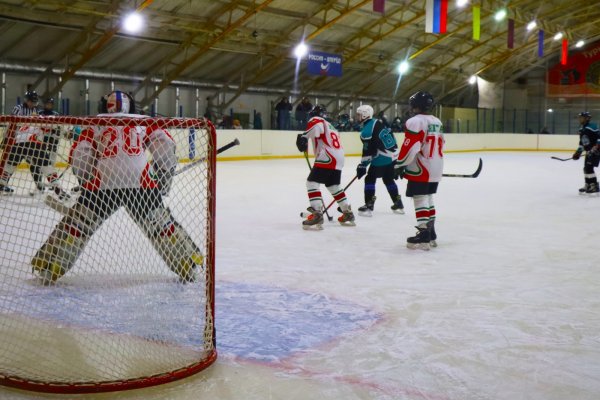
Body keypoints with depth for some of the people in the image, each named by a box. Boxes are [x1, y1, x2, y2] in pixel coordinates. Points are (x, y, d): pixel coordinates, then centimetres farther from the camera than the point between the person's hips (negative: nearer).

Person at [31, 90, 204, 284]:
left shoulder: (95, 125, 21)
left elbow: (78, 156, 11)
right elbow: (165, 146, 9)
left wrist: (88, 180, 25)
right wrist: (164, 176, 20)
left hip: (103, 184, 0)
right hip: (141, 183, 0)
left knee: (76, 225, 11)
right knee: (162, 226, 14)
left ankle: (47, 266, 9)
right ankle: (188, 263, 14)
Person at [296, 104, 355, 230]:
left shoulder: (316, 120, 5)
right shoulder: (330, 127, 32)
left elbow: (316, 126, -22)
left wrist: (304, 137, -29)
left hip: (327, 158, -9)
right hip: (338, 159, 9)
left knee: (312, 182, -8)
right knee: (333, 186, 23)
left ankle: (317, 215, -19)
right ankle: (348, 214, 28)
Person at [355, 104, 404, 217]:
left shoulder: (366, 131, -16)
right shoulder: (378, 121, 8)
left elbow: (367, 151, -16)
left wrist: (362, 166, -8)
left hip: (382, 158, -8)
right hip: (393, 154, 8)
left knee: (370, 179, 2)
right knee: (388, 179, 21)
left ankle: (368, 206, 1)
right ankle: (398, 204, 26)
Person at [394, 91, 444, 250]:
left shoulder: (415, 122, -14)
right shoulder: (437, 122, 13)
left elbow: (410, 146, -20)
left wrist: (400, 165, -12)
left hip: (420, 170, -9)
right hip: (435, 170, 9)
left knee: (420, 200, -6)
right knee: (428, 199, 16)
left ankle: (423, 236, -7)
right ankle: (431, 235, 20)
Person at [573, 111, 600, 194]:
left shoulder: (591, 127, -17)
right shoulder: (581, 130, 13)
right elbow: (582, 142, 20)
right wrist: (578, 152, 16)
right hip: (589, 152, 10)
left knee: (589, 168, -14)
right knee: (586, 168, 13)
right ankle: (588, 185, 25)